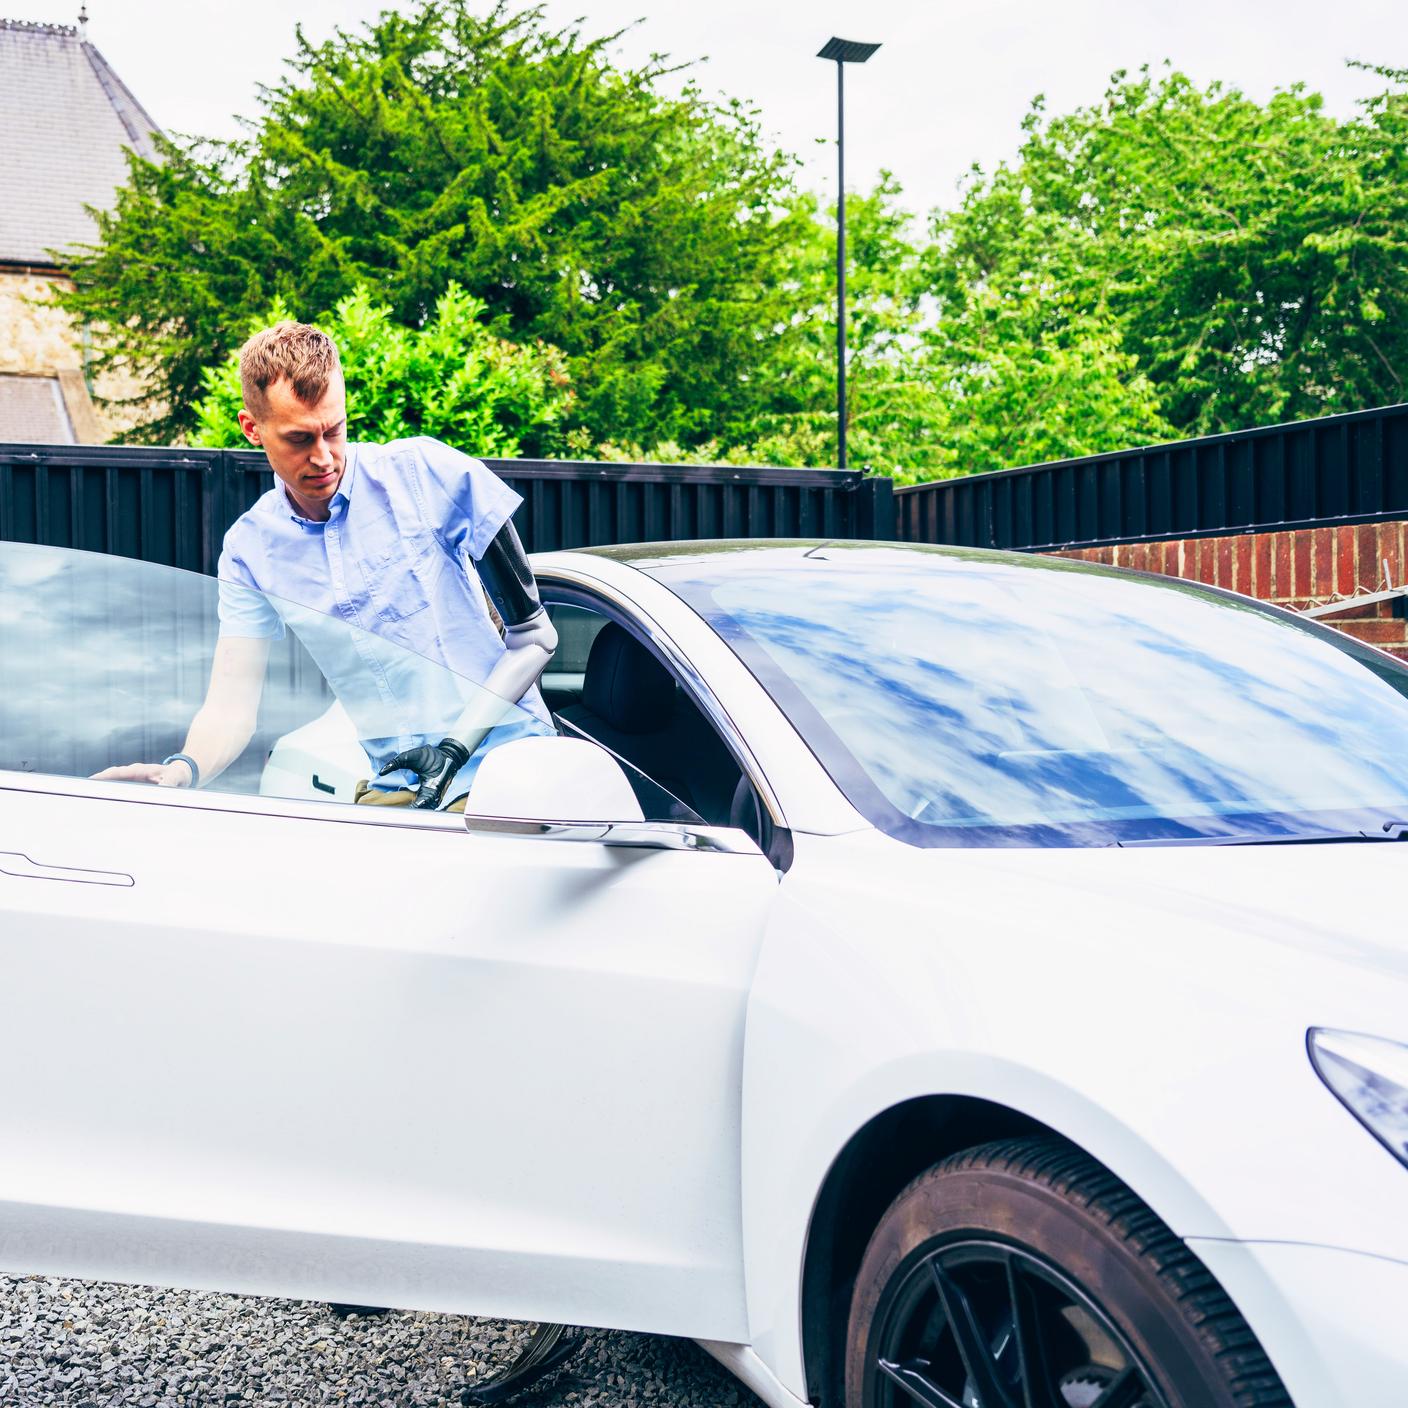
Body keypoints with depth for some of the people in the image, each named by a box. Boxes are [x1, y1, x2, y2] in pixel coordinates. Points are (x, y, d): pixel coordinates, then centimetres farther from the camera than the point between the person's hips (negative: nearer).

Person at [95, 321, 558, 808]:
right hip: (395, 781, 5)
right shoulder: (251, 551, 5)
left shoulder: (426, 472, -5)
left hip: (506, 750, -4)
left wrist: (456, 748, -15)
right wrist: (182, 770, -24)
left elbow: (534, 635, -4)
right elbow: (231, 706, 0)